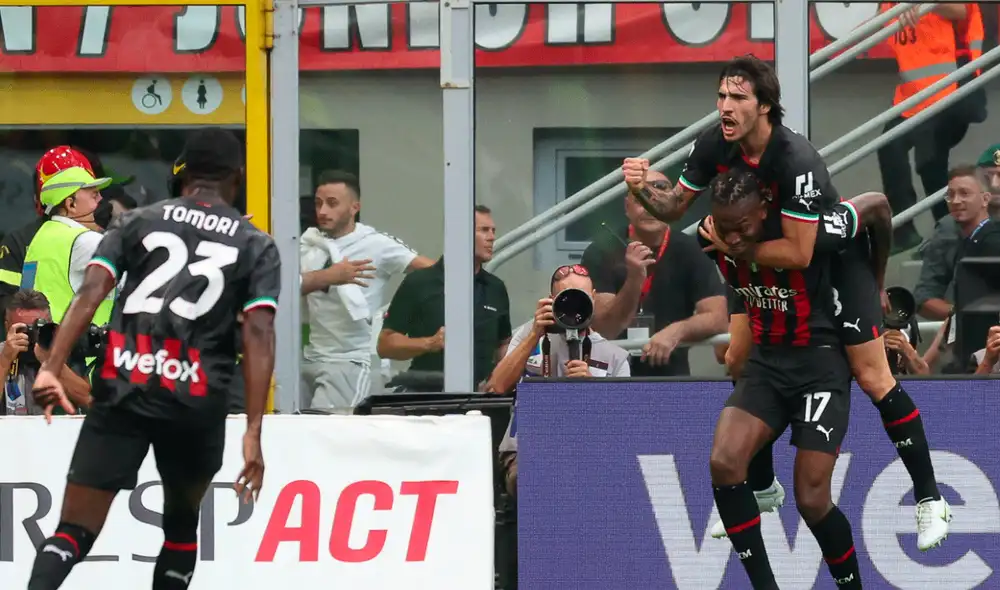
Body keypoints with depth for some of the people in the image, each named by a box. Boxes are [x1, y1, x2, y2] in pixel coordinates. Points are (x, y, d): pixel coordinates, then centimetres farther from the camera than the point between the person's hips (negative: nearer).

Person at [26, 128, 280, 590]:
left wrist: (50, 370, -11)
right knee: (181, 524, 23)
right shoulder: (257, 246, 11)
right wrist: (252, 433, -7)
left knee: (75, 530, -3)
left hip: (122, 391, 0)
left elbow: (89, 294, -2)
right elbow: (258, 334, -2)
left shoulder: (136, 222, 14)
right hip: (197, 401, 0)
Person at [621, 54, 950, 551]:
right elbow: (674, 206, -2)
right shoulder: (714, 146, -14)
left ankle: (930, 500, -3)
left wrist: (735, 249, -27)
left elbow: (798, 252, -34)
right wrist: (644, 190, -23)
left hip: (837, 255, -7)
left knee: (872, 378, -9)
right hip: (770, 259, 7)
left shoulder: (797, 160, -35)